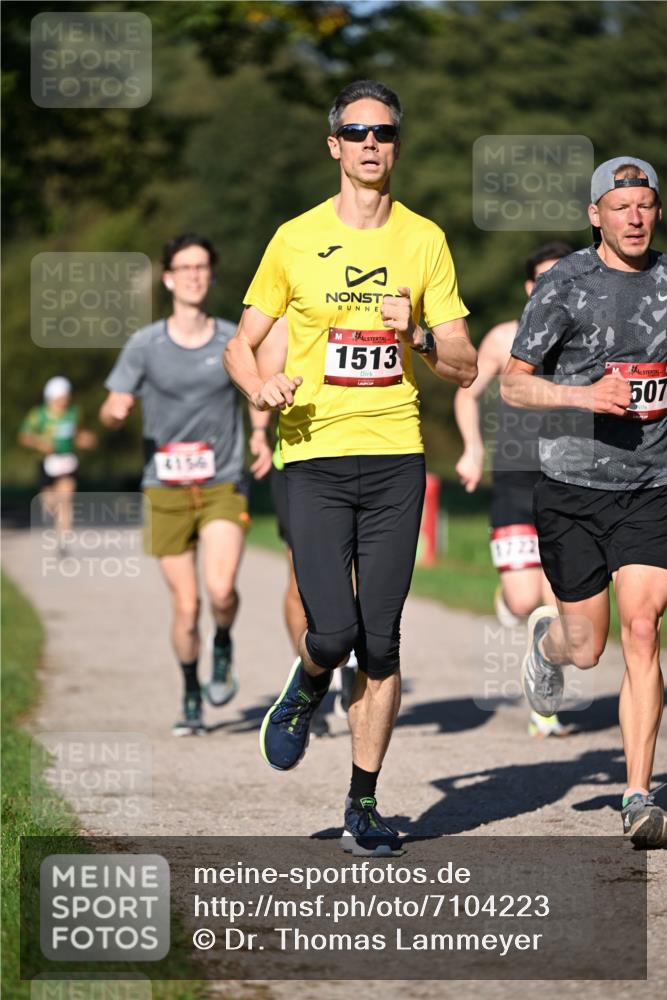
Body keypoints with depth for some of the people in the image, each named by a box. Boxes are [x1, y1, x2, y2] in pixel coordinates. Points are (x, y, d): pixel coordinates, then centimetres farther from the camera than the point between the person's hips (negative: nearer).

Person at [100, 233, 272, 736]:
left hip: (223, 486, 0)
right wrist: (115, 412, -23)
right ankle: (192, 699, 23)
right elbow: (113, 409, 1)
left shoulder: (235, 341, 2)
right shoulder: (146, 345, -1)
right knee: (185, 605, 1)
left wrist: (261, 435, -1)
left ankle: (224, 646, 13)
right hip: (166, 488, 0)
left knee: (221, 589, -21)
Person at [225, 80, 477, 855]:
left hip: (396, 456, 1)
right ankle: (307, 689, 24)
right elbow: (240, 343, 11)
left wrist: (418, 337, -13)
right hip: (315, 454, -1)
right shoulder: (295, 239, 4)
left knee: (380, 641, 1)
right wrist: (259, 386, -10)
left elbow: (465, 368, 7)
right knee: (333, 632, -13)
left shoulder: (425, 241, 7)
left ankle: (363, 804, 12)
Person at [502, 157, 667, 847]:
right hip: (572, 486, -1)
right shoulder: (564, 284, -4)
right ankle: (547, 637, 46)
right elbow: (513, 384, -3)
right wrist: (585, 396, -18)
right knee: (586, 649, 7)